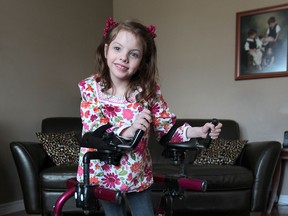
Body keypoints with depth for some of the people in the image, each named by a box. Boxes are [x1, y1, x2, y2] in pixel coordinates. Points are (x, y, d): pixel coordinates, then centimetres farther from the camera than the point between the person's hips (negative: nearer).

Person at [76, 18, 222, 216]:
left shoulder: (149, 90, -10)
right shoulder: (90, 87, -13)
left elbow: (166, 126, -4)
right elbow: (93, 129, -23)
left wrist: (198, 131, -20)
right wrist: (128, 131, -40)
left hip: (138, 173, 1)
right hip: (103, 172, -1)